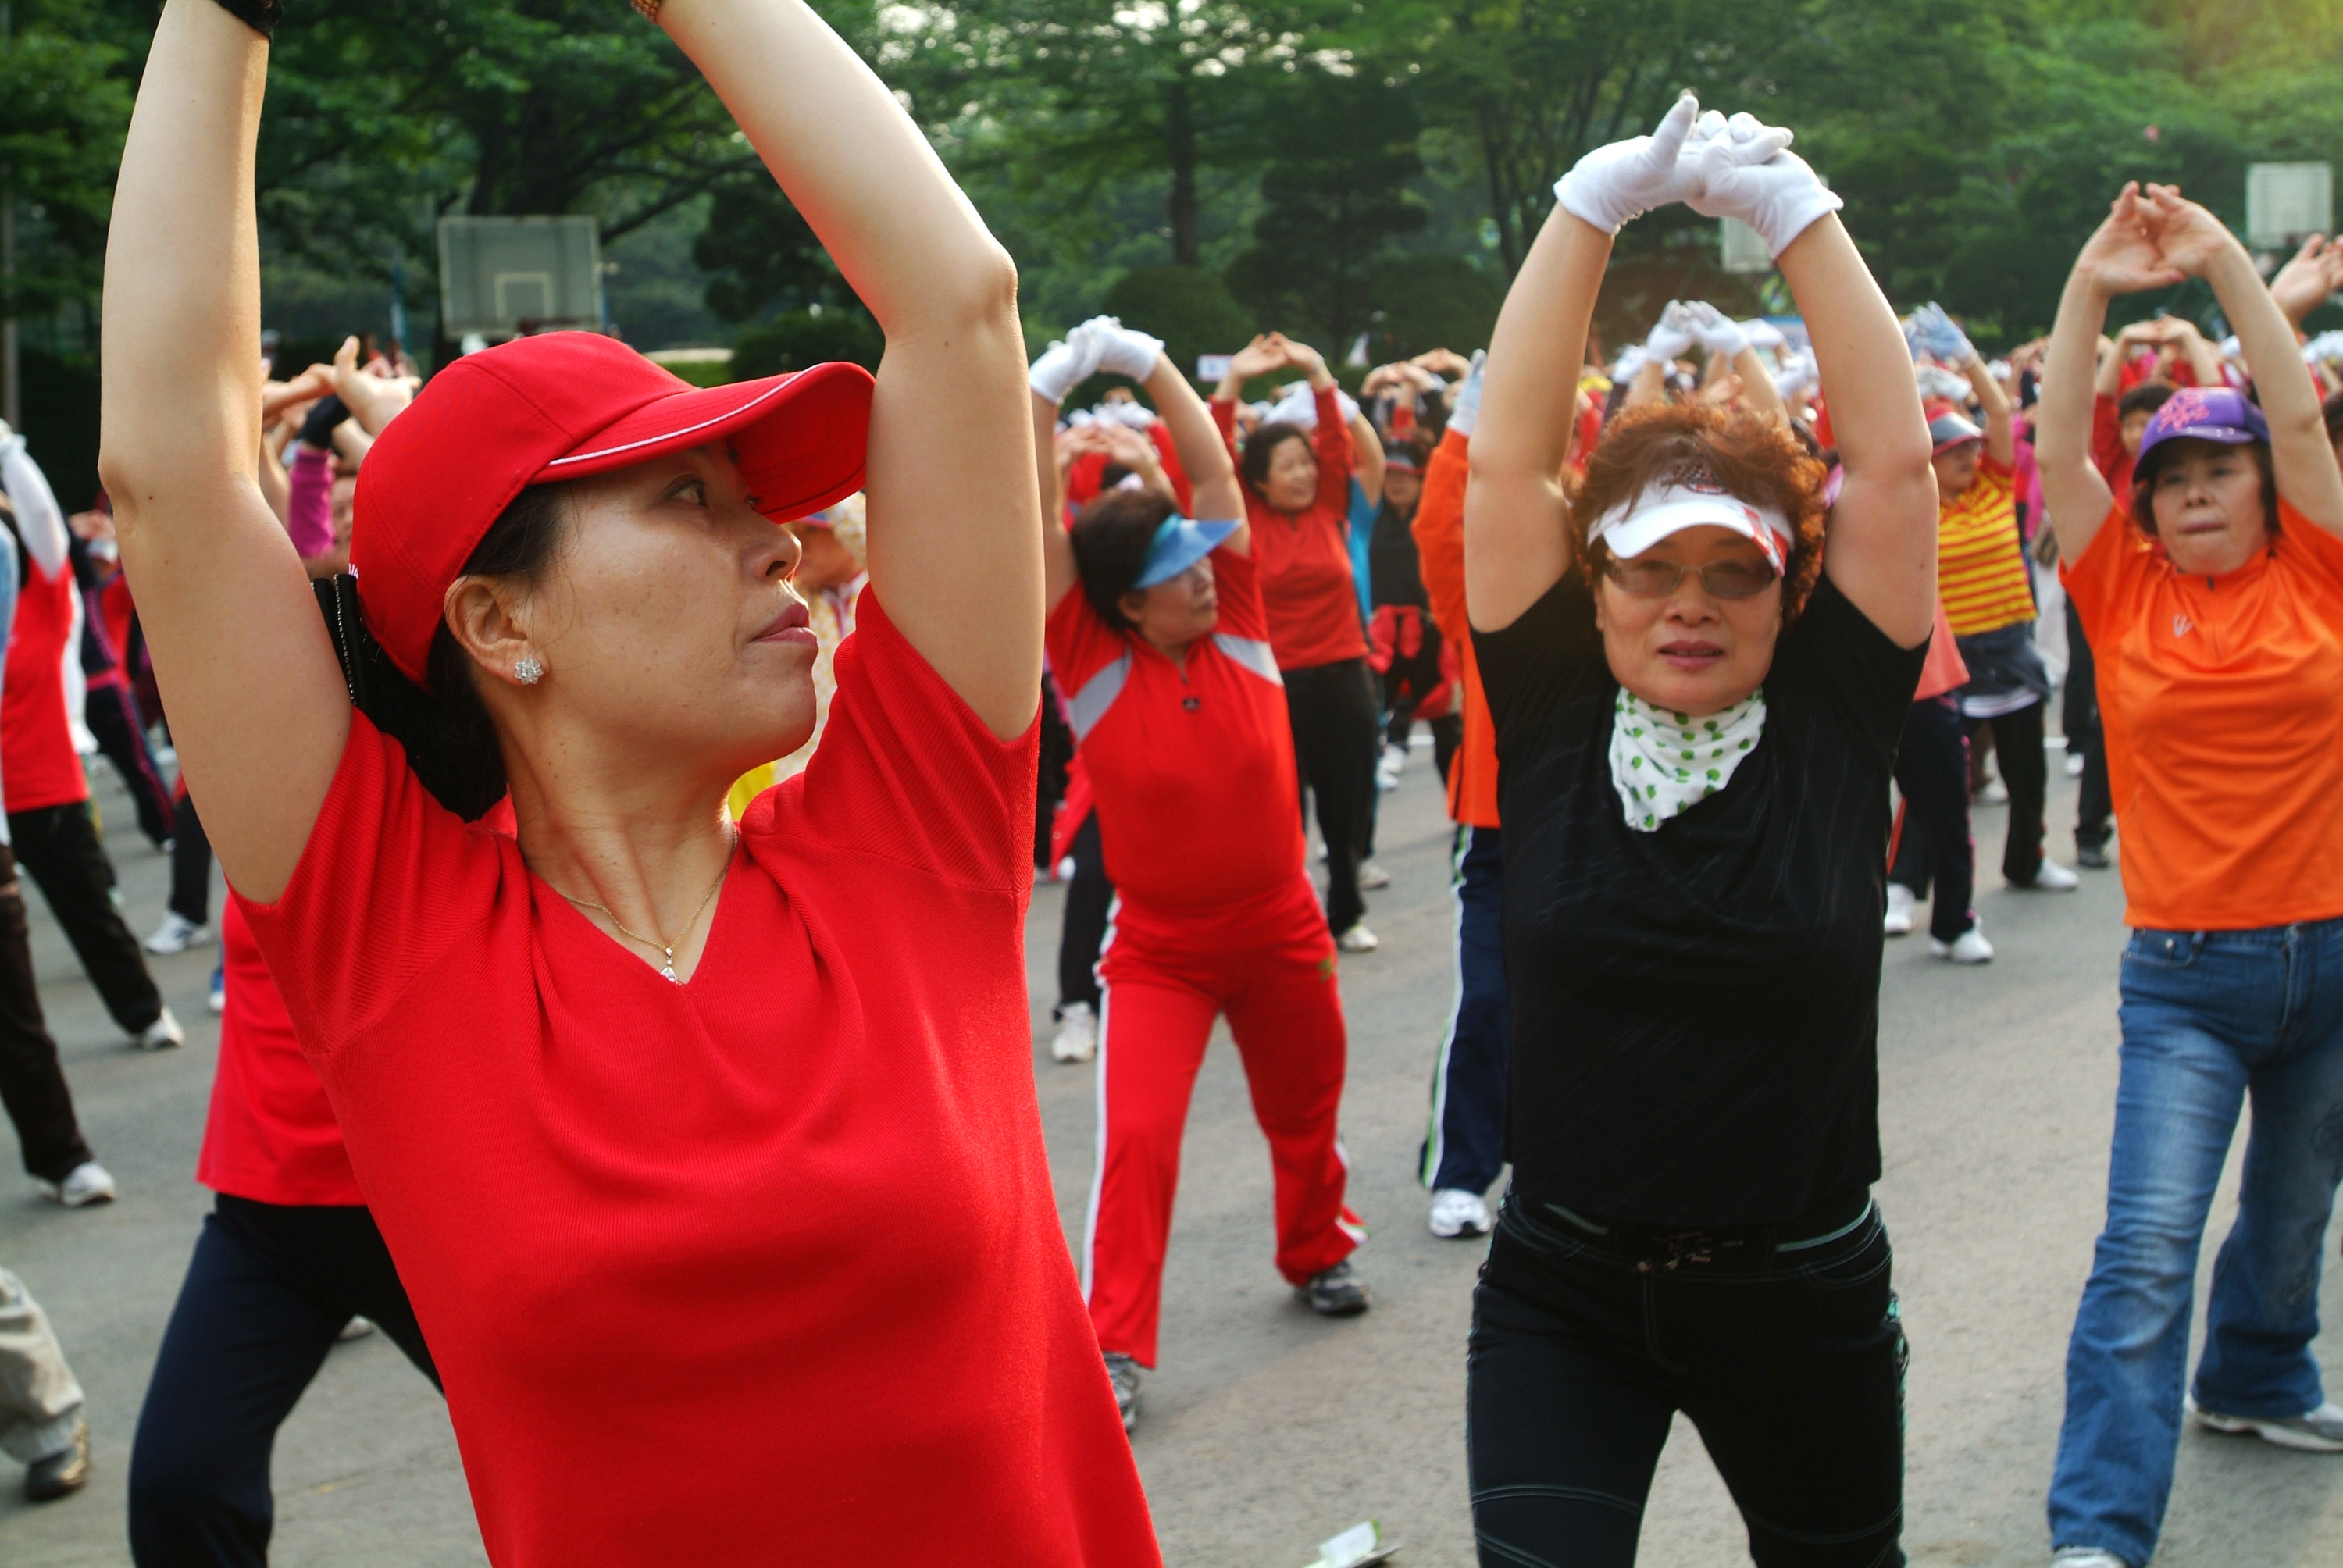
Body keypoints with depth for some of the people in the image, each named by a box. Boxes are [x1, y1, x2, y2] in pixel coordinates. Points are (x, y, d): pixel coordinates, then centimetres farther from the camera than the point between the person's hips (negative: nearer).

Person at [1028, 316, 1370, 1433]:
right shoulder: (1094, 662, -13)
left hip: (1280, 929, 3)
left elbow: (1214, 474, -8)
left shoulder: (1235, 622, -6)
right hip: (1159, 949, -3)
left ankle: (1317, 1252, 47)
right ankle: (1114, 1346, -6)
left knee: (1305, 1111, 20)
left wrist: (1149, 364, -11)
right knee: (1137, 1138, -15)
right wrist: (1044, 391, -22)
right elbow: (1036, 521, -19)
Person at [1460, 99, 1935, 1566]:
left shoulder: (1831, 718, -6)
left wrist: (1794, 208, -14)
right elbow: (1510, 453, -10)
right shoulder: (1555, 715, -6)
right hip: (1563, 1284, -1)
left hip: (1801, 1290, 1)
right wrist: (1596, 202, -14)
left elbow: (1893, 458, -12)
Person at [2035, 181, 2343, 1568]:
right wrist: (2090, 293, -19)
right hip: (2186, 971, -2)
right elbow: (2061, 450, -10)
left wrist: (2228, 263, -12)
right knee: (2147, 1246, -11)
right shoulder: (2125, 592, 0)